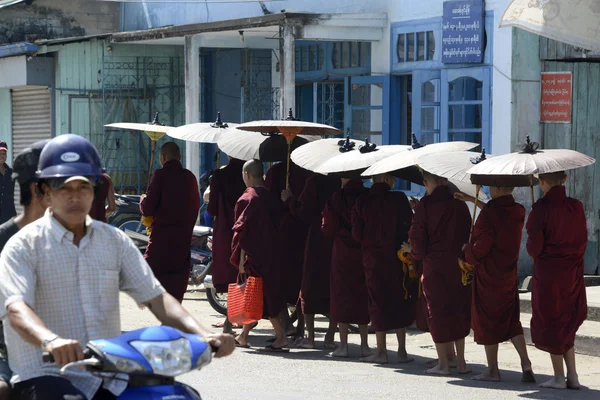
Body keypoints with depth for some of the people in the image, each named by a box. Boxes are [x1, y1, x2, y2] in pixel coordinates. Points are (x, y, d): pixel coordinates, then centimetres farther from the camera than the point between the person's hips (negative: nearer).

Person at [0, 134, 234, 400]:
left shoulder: (115, 241, 14)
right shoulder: (24, 245, -1)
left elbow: (154, 296, 7)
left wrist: (203, 335, -10)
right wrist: (50, 340, -40)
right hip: (46, 375, -5)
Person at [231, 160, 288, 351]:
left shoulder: (248, 199, -13)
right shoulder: (272, 198, 7)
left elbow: (242, 230, -15)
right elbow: (278, 225, 11)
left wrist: (241, 260, -13)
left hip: (254, 254, -8)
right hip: (271, 254, 8)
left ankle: (281, 336, -12)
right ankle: (244, 336, 23)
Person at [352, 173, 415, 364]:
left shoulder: (362, 202, -4)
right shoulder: (399, 199, -8)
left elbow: (357, 234, -3)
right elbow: (409, 226, -8)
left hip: (372, 258, 1)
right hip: (396, 259, 0)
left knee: (378, 302, 7)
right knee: (400, 302, 10)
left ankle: (381, 350, 6)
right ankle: (402, 350, 9)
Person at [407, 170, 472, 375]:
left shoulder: (424, 207, -9)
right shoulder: (460, 206, 0)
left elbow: (418, 241, -8)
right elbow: (469, 237, 4)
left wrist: (413, 252, 12)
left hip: (434, 268, -3)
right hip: (459, 267, 3)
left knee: (438, 312, 5)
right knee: (459, 312, 13)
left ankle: (443, 363, 5)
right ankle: (461, 361, 12)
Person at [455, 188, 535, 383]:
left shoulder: (488, 214, -21)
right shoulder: (518, 212, 2)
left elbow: (480, 248, -21)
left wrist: (467, 249, 2)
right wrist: (471, 199, 31)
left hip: (488, 275, -7)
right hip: (509, 275, 7)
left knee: (487, 321, 5)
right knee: (511, 321, 13)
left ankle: (492, 370, 11)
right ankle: (526, 364, 0)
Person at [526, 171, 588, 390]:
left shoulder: (541, 208, -16)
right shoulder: (576, 207, 0)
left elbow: (534, 247, -16)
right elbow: (583, 241, 4)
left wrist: (533, 250, 6)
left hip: (547, 275, -5)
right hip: (573, 273, 5)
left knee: (551, 324, 6)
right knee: (567, 325, 16)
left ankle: (559, 377, 8)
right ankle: (572, 375, 11)